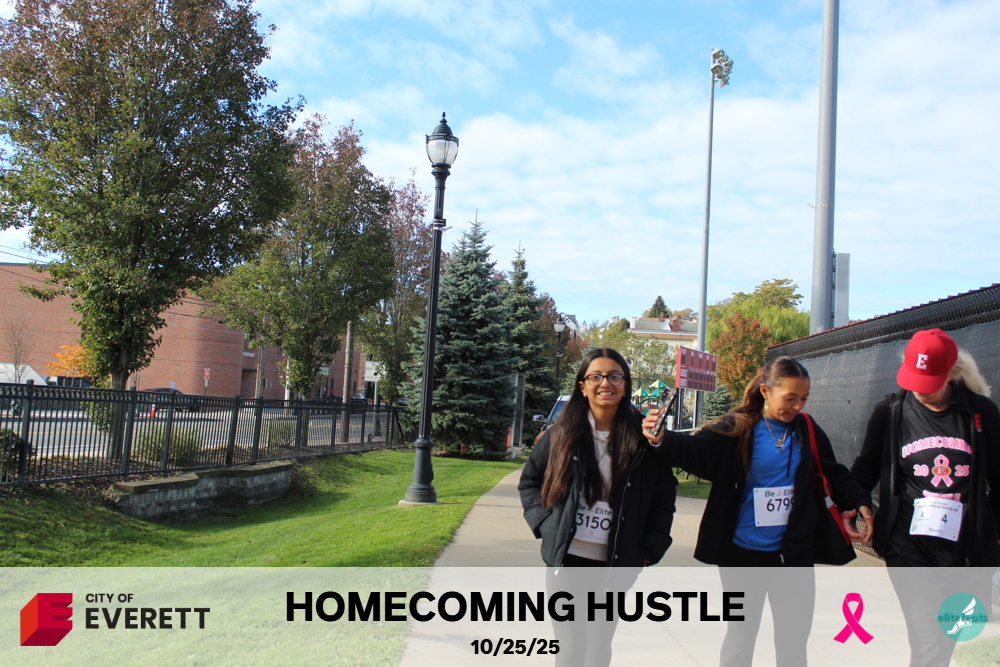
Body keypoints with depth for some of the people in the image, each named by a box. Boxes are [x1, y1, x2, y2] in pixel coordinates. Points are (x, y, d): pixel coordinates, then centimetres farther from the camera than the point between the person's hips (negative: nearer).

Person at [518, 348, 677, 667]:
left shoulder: (643, 440, -3)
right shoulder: (562, 434, -1)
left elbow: (664, 500, 6)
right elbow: (529, 481, 10)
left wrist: (648, 550, -1)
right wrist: (544, 523, -3)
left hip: (614, 565, 0)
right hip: (566, 560, 0)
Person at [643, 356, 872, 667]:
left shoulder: (808, 431, 1)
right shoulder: (737, 429, -11)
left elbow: (833, 473, 13)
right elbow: (698, 450, -23)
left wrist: (859, 501, -1)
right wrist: (663, 440, -41)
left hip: (794, 553, 4)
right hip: (744, 553, -3)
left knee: (794, 640, 15)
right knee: (741, 635, 12)